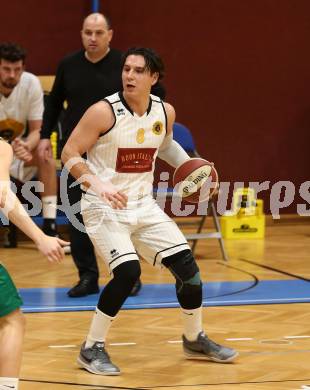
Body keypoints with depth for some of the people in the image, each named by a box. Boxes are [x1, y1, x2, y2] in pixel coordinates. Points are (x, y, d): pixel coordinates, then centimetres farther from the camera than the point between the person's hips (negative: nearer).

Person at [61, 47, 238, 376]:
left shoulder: (165, 112, 0)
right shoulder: (104, 112, -18)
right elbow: (69, 154, -15)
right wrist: (98, 184, -30)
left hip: (143, 205, 6)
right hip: (104, 207, -6)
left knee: (187, 265, 3)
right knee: (127, 272, -24)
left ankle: (195, 340, 26)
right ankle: (91, 349, -7)